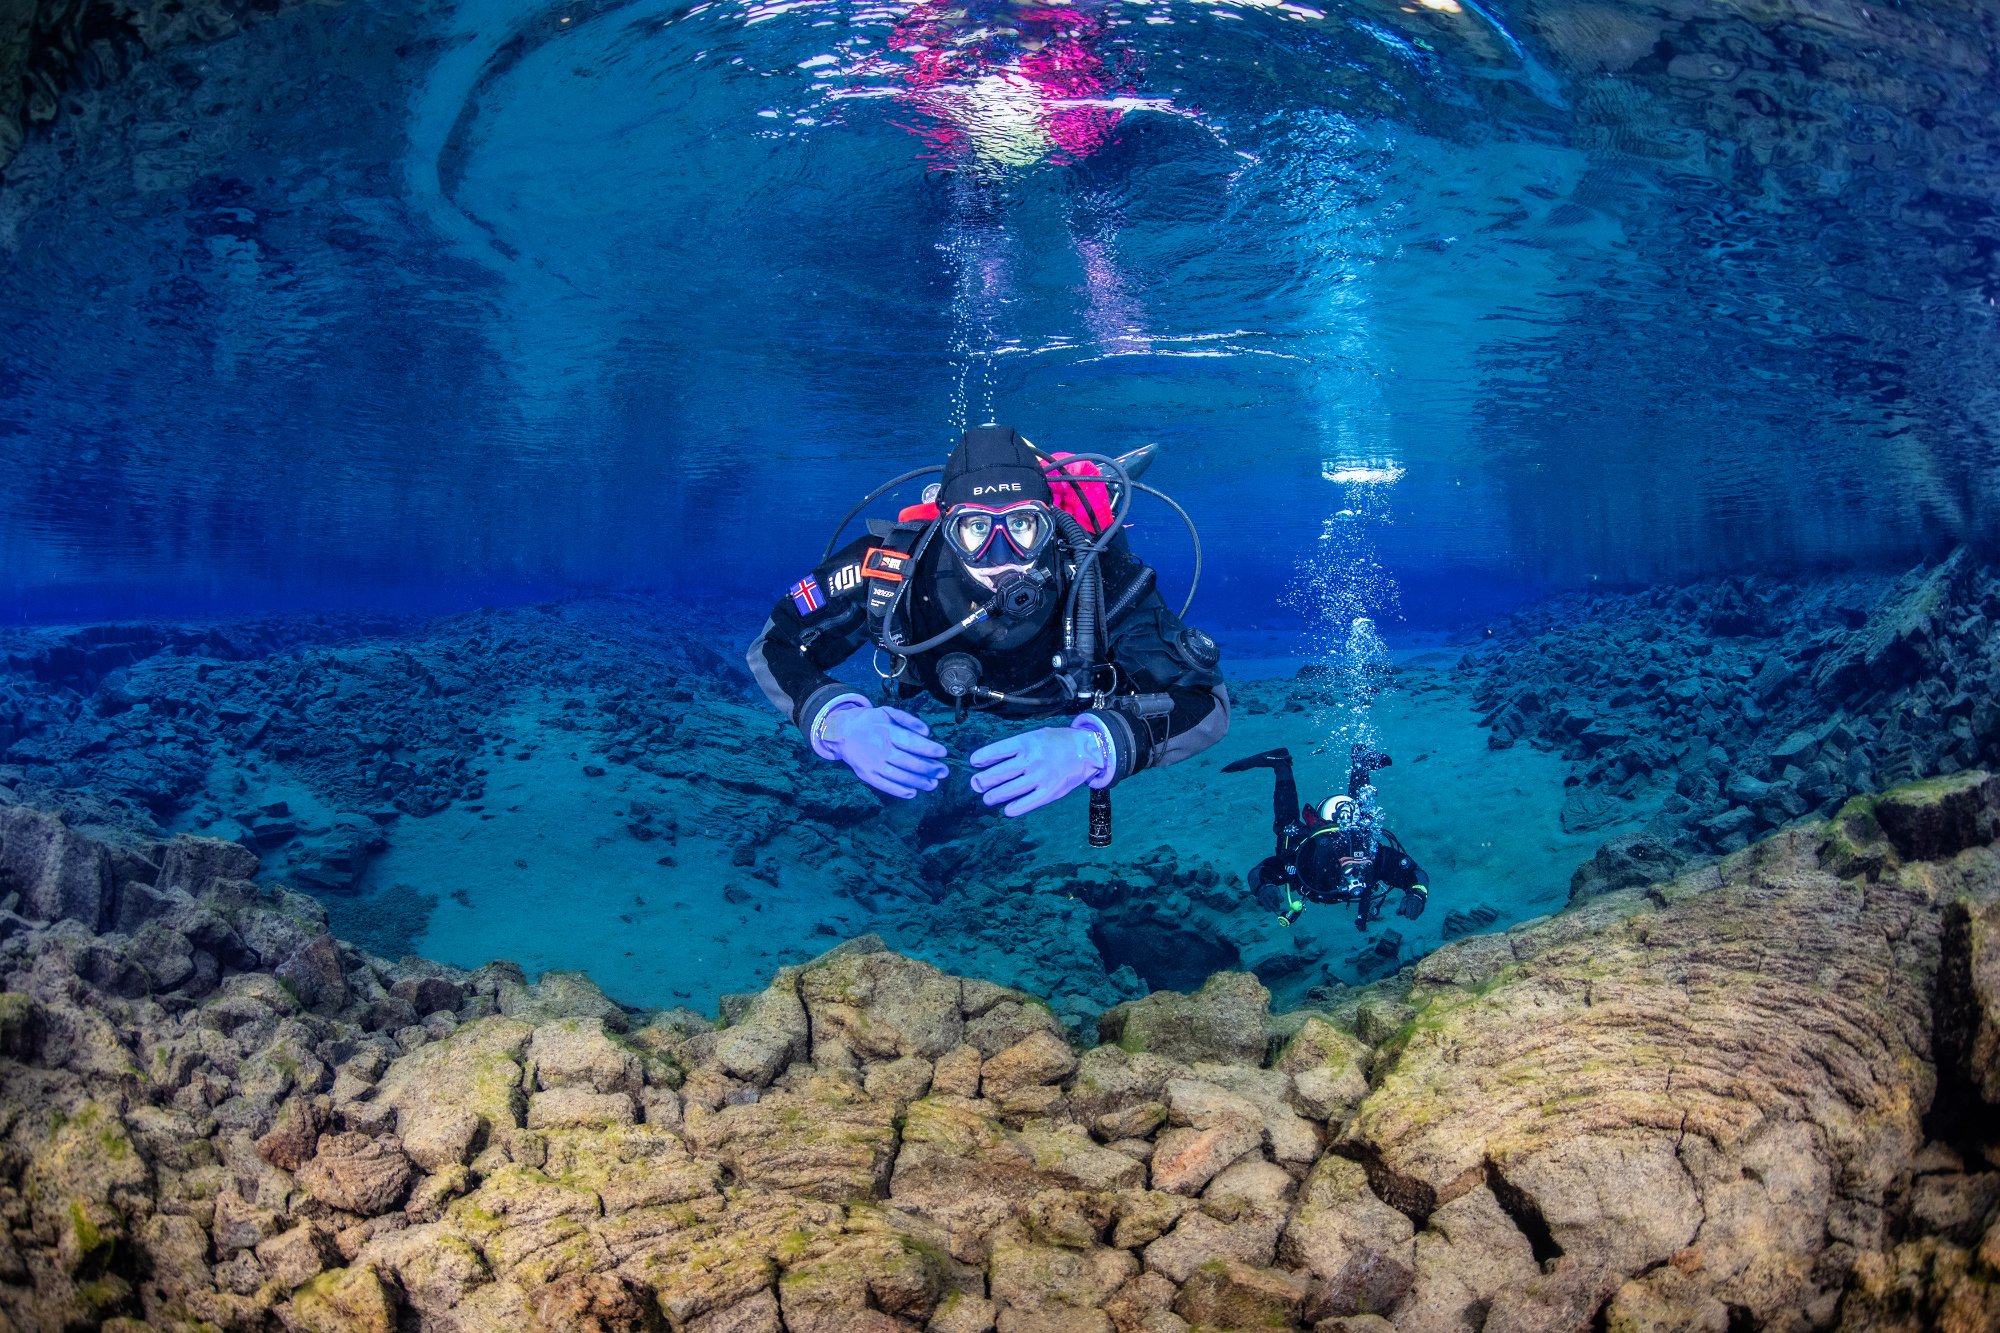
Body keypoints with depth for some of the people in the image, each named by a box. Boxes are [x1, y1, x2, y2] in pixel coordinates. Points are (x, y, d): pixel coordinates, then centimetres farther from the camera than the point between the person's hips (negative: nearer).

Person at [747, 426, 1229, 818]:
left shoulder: (1101, 576, -46)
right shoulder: (888, 565, -42)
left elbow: (1207, 702, -46)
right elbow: (774, 646, -31)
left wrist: (1092, 748, -66)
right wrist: (840, 722, -54)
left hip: (1072, 707, -1)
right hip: (944, 692, 1)